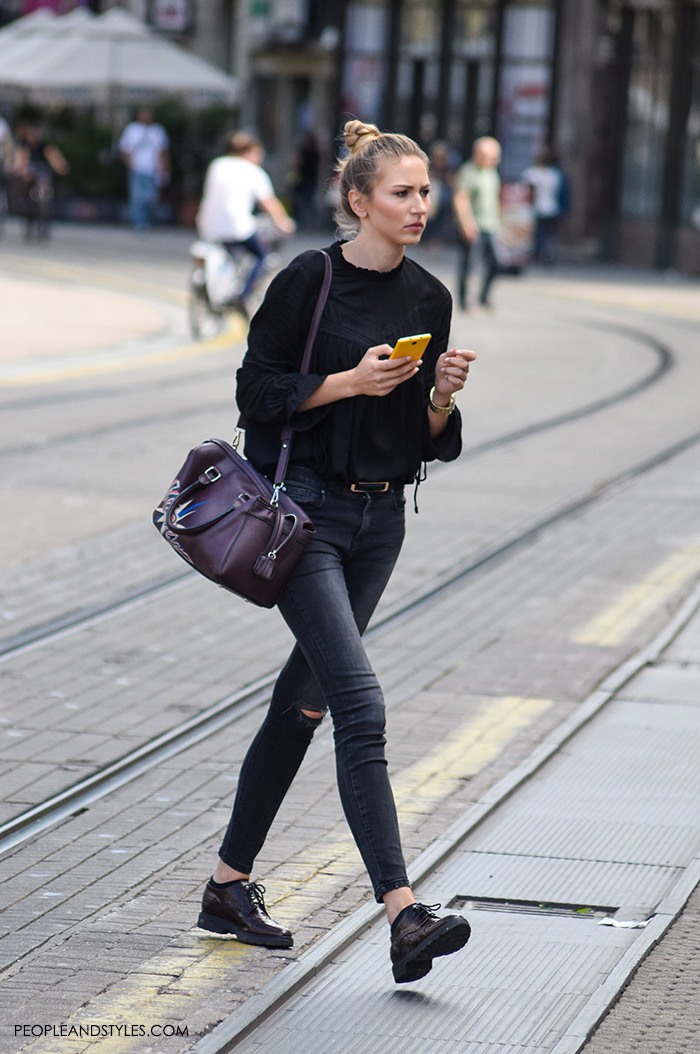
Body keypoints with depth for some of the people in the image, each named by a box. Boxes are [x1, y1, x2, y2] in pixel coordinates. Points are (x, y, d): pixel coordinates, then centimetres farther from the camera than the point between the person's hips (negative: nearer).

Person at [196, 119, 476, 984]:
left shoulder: (429, 298, 8)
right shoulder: (309, 281, -8)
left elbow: (431, 441, 11)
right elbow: (257, 392, -7)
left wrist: (442, 396, -9)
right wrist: (350, 380, -18)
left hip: (379, 521, 6)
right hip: (304, 509, -6)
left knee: (304, 702, 12)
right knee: (360, 705, -16)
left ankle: (230, 886, 25)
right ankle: (404, 914, -23)